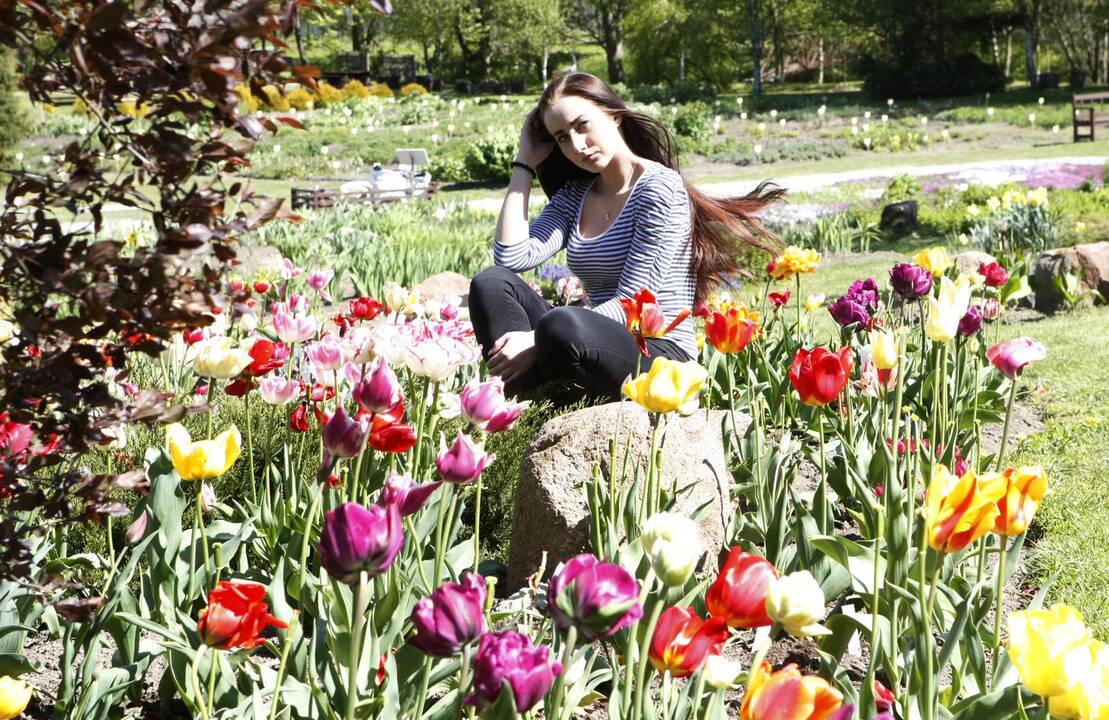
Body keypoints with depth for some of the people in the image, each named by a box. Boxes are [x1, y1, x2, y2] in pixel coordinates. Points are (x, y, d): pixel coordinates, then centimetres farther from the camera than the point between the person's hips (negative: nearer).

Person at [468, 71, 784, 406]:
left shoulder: (659, 186, -6)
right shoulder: (574, 196, 17)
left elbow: (631, 302, -14)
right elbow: (512, 257, 0)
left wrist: (538, 341, -22)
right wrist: (525, 162, 6)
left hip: (661, 355, -7)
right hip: (599, 345, 8)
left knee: (561, 325, -38)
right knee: (492, 282, -13)